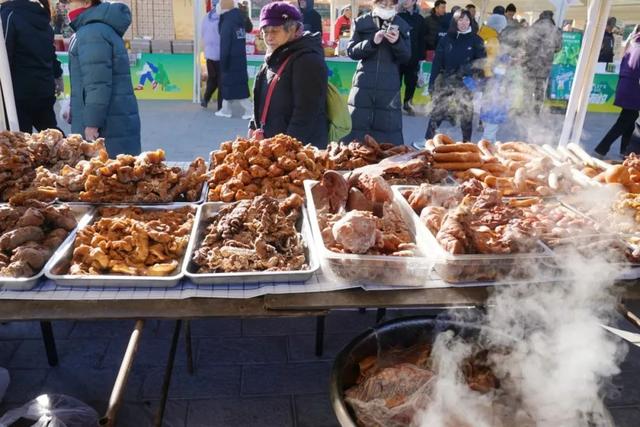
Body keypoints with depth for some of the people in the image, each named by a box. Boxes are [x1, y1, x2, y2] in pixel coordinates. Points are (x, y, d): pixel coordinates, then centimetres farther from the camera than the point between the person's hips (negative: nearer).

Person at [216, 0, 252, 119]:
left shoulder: (227, 23, -17)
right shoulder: (239, 21, 8)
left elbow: (224, 47, -18)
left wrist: (223, 65, -12)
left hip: (231, 62, -8)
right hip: (240, 60, 8)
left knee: (237, 89, -1)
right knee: (227, 86, 16)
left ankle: (250, 111, -1)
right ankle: (225, 110, 24)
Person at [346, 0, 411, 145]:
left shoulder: (402, 25, 8)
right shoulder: (362, 22, 4)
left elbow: (406, 58, 5)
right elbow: (351, 51, -2)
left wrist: (397, 42, -15)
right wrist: (372, 42, -18)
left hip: (389, 86, 1)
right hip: (363, 84, 0)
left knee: (389, 133, 1)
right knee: (357, 127, 3)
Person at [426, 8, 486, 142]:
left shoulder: (476, 40, 2)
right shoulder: (446, 39, 4)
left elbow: (482, 62, 1)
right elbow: (437, 62, 2)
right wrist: (432, 83, -2)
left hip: (466, 84, 0)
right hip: (446, 82, 1)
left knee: (466, 115, 5)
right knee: (436, 113, 1)